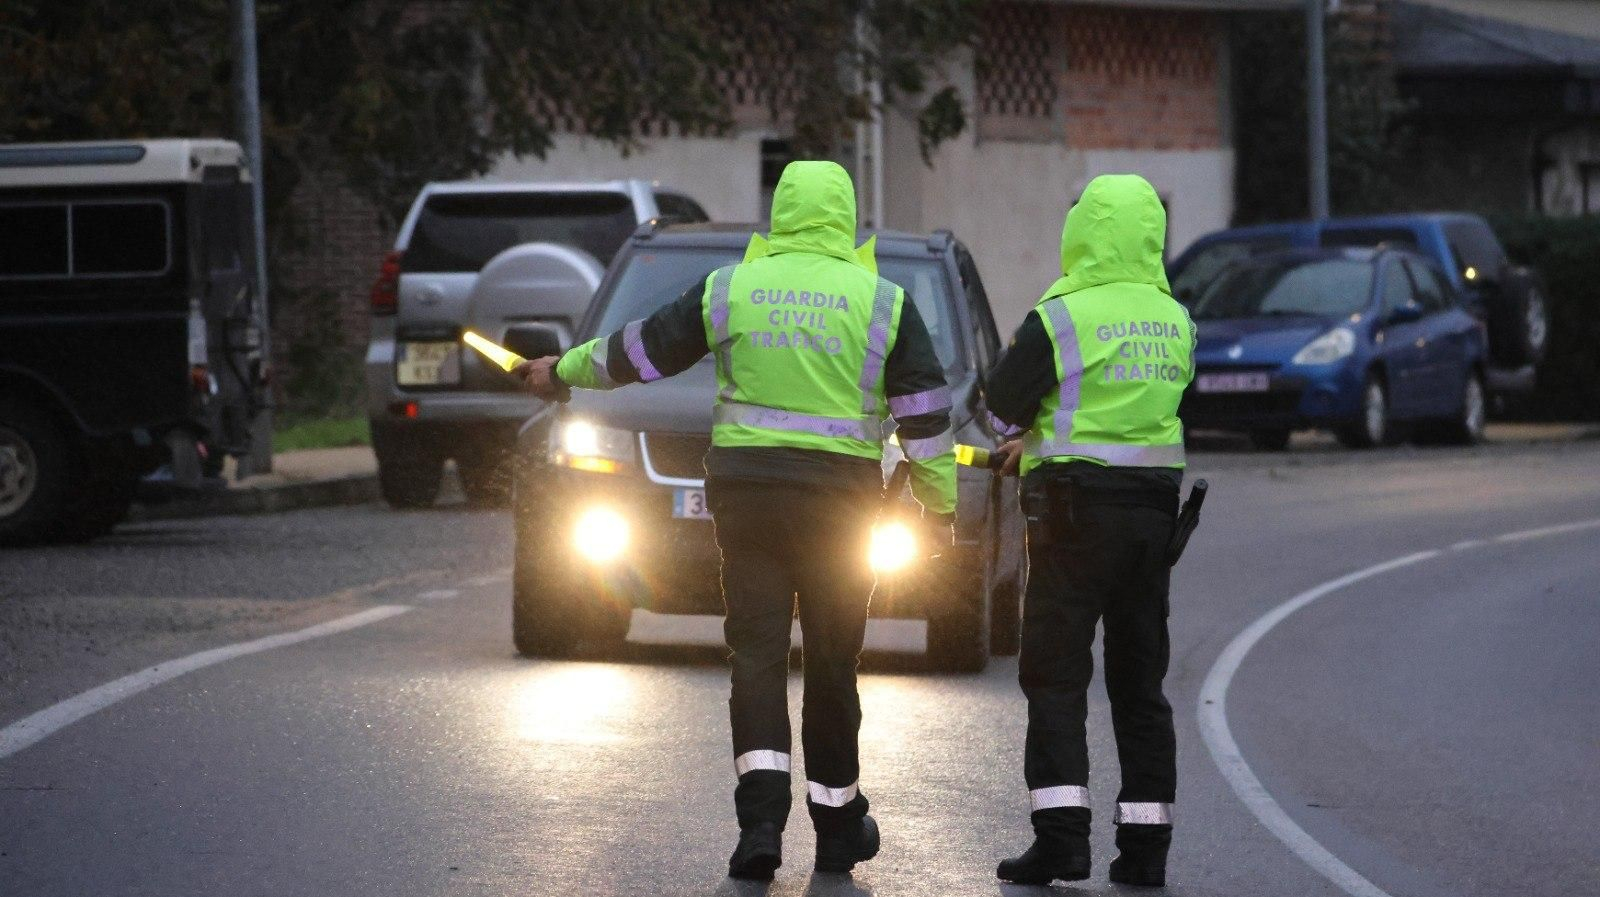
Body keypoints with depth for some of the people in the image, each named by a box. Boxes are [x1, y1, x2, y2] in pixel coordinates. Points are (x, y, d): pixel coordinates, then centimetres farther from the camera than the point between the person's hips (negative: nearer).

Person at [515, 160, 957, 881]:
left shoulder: (730, 289, 3)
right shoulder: (882, 302, 0)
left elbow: (640, 351, 12)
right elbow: (925, 411, 2)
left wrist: (563, 372, 27)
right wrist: (940, 503, 12)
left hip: (745, 487, 0)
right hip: (840, 495, 0)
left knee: (757, 651, -1)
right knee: (832, 659, 8)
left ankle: (761, 814, -17)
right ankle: (836, 820, 18)